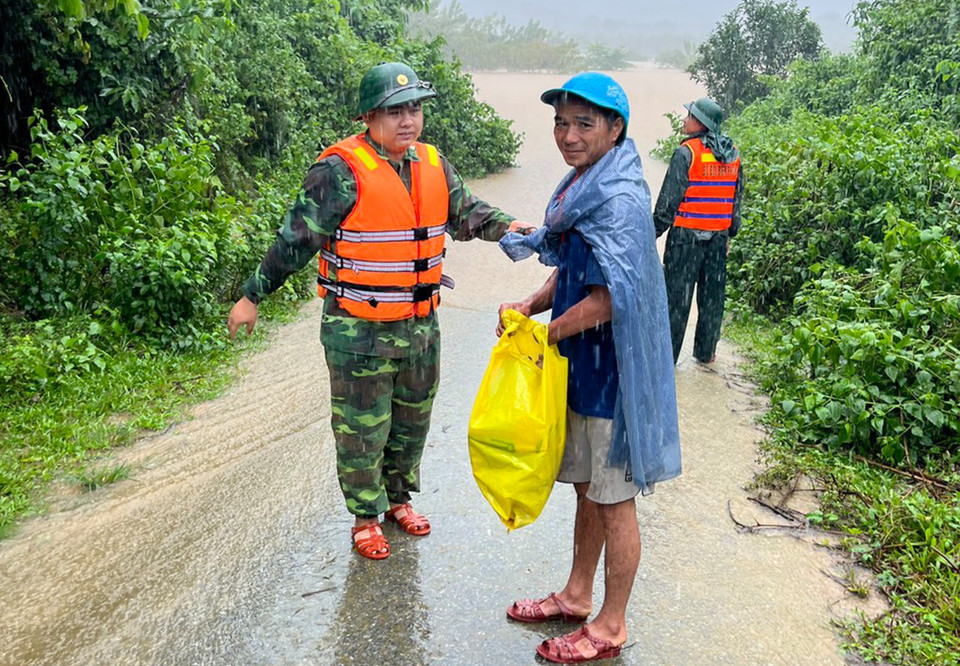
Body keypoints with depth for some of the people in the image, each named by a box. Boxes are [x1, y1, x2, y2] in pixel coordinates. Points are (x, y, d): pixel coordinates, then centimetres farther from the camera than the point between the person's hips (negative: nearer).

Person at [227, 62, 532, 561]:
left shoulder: (433, 165, 4)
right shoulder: (341, 172, -16)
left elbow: (465, 214, 20)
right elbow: (296, 239, -12)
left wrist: (506, 226, 2)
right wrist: (253, 295, -8)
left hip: (420, 327, 6)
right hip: (359, 332, -6)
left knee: (412, 422, 20)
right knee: (361, 429, 7)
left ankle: (398, 498, 43)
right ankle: (365, 517, 28)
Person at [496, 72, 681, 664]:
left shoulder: (621, 200, -21)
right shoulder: (581, 187, 8)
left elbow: (608, 299, -25)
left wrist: (545, 334, -12)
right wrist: (530, 306, -1)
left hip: (611, 371, -9)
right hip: (580, 368, 9)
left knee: (614, 500, 6)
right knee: (587, 486, 21)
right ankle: (577, 595, 40)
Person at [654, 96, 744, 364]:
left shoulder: (686, 153, -13)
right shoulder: (733, 155, 8)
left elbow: (669, 199, -13)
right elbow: (737, 198, 13)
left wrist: (653, 232, -5)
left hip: (686, 234, -6)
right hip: (718, 236, 6)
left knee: (677, 295, 2)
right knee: (712, 296, 13)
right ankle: (706, 352, 23)